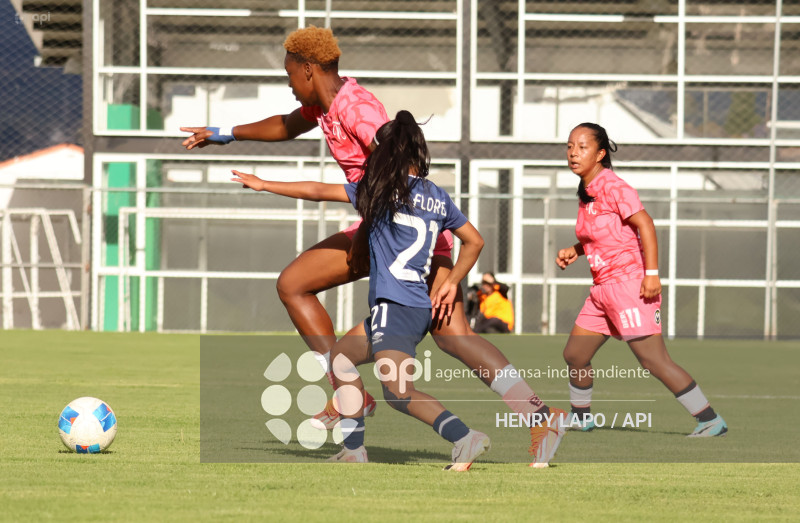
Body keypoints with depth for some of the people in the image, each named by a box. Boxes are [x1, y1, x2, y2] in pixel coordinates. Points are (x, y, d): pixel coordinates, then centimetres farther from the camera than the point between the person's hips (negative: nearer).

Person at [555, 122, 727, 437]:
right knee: (574, 354, 13)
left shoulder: (611, 186, -12)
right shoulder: (586, 192, 14)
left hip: (629, 284, -9)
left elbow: (644, 223, -19)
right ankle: (580, 418, 32)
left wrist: (651, 273, -25)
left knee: (654, 361, -12)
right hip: (603, 290, 9)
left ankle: (710, 421, -10)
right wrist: (573, 252, 10)